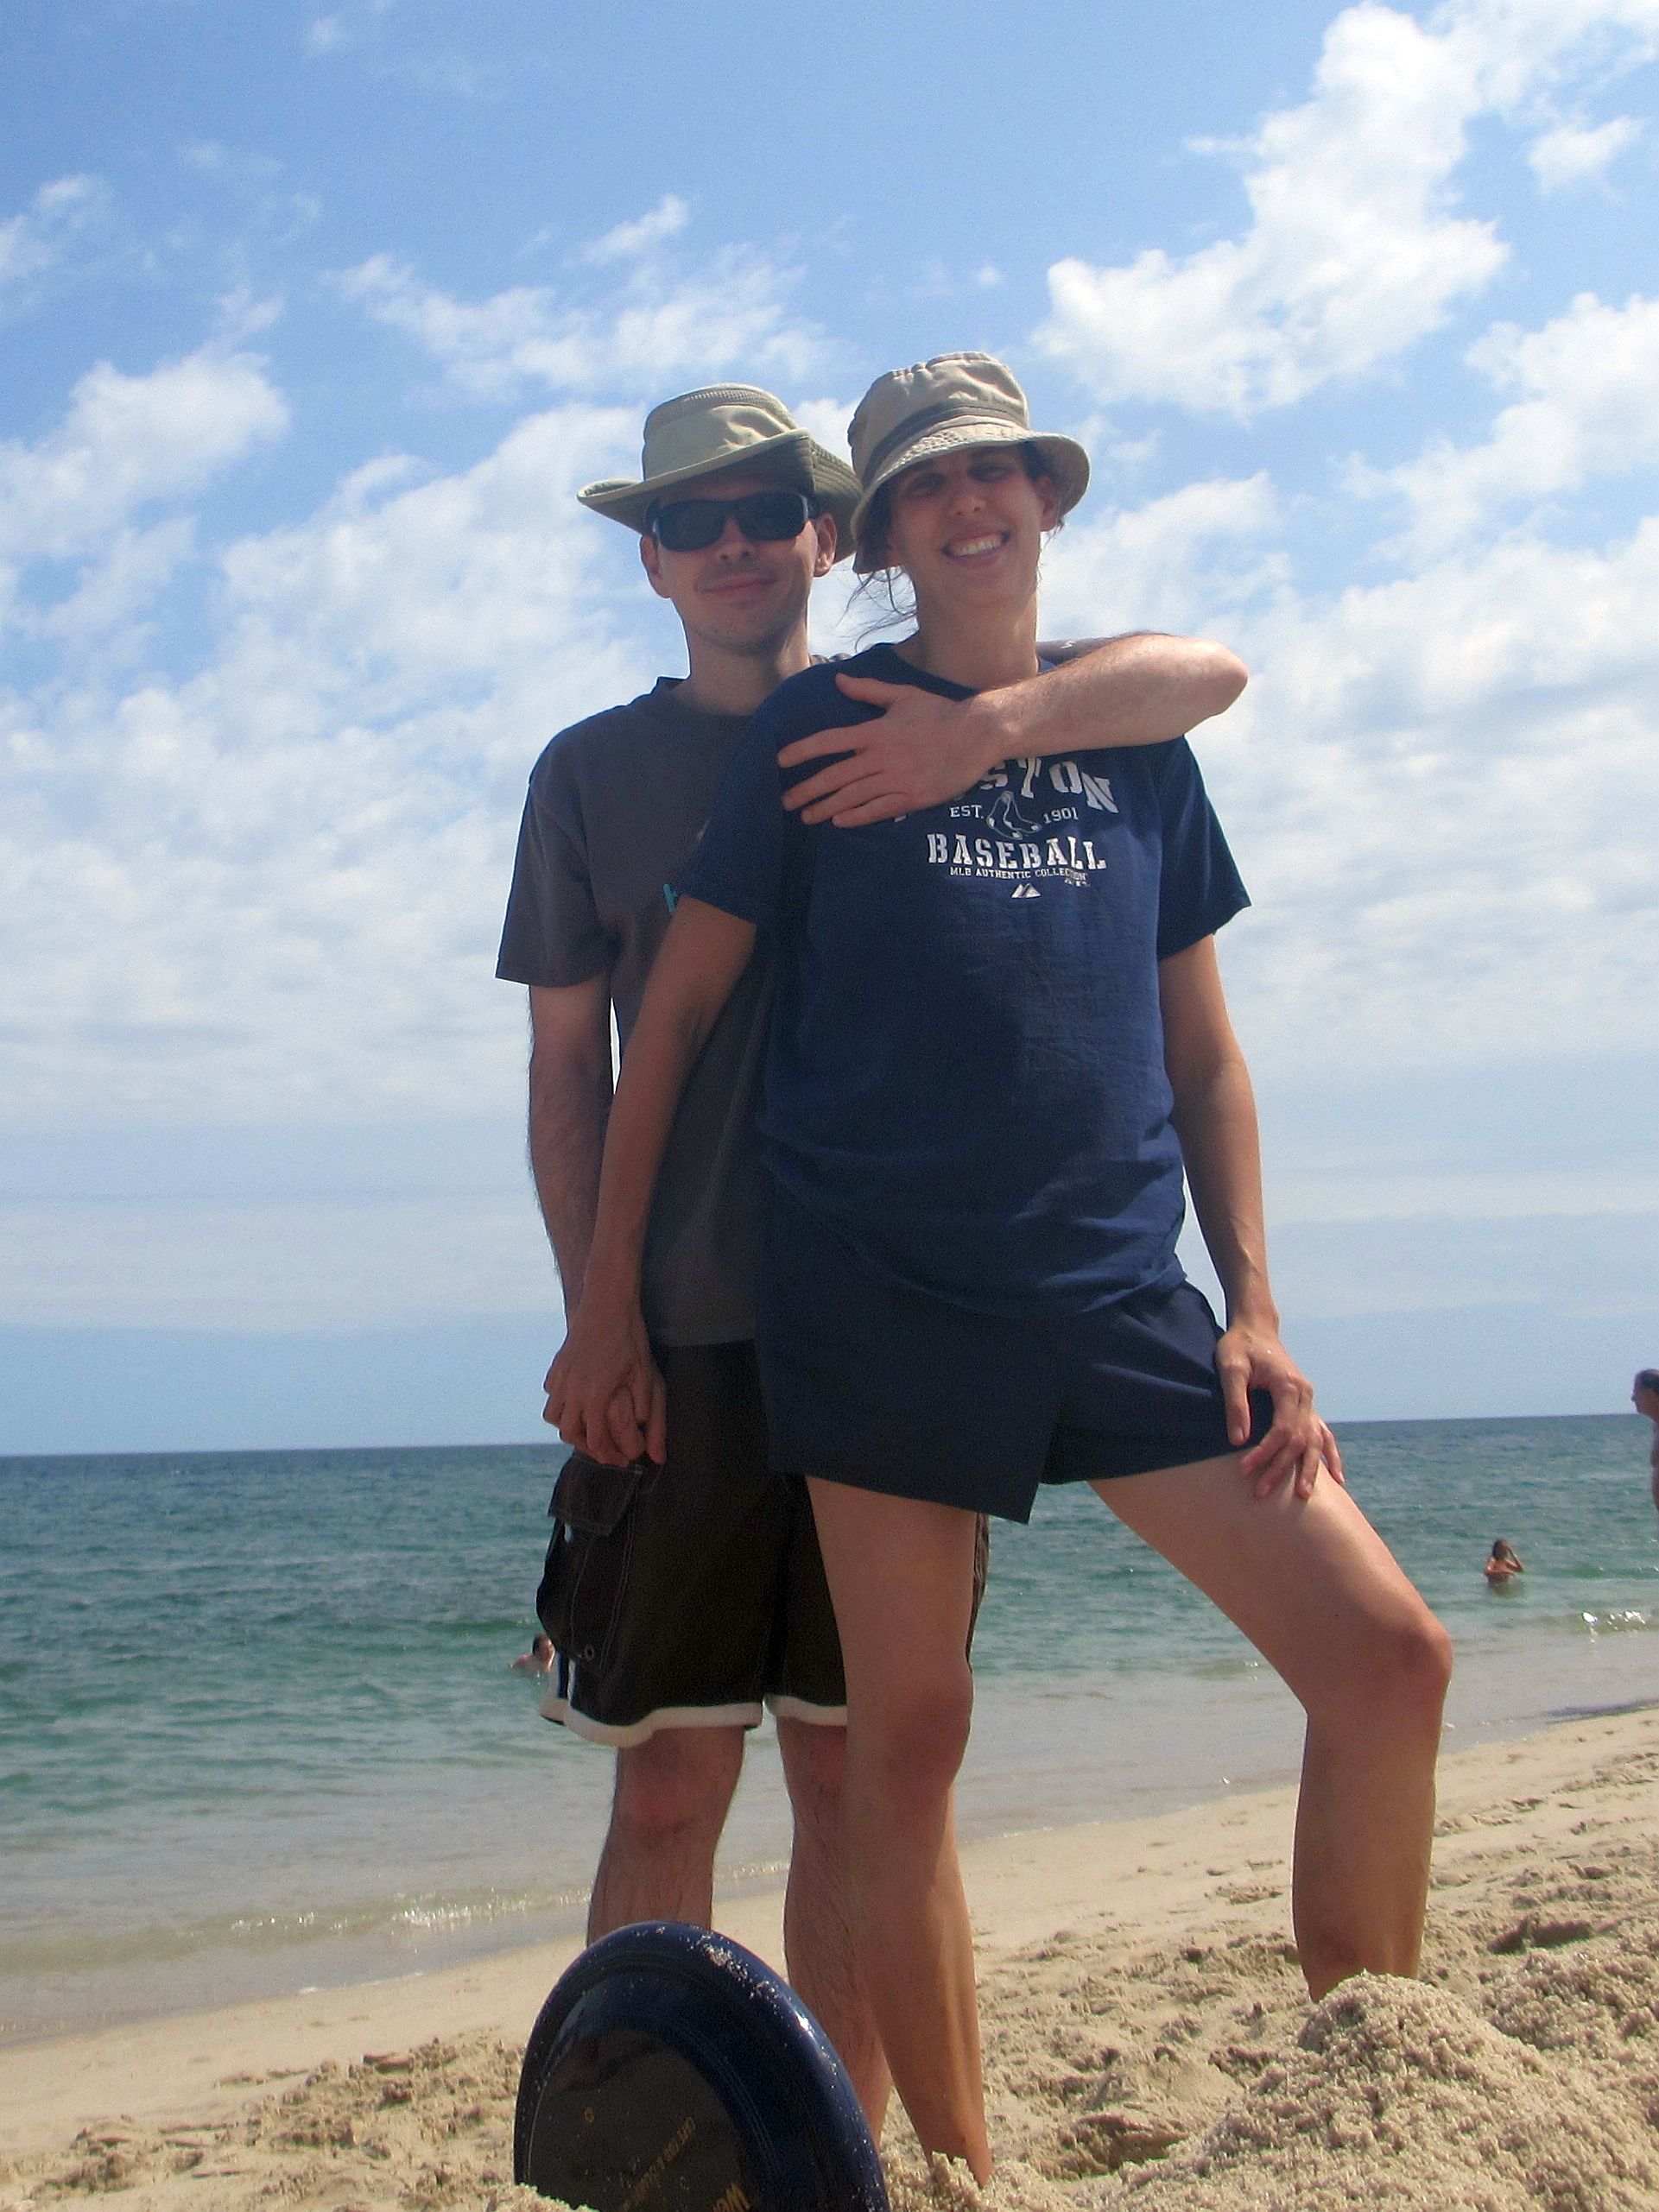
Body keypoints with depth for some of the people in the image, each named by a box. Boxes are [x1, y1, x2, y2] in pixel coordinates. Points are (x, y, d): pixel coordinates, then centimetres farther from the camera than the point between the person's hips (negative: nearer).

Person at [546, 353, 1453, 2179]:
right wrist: (605, 1306, 0)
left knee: (1388, 1656, -5)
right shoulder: (822, 728, 6)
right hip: (879, 1299, -3)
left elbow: (1202, 1054, 16)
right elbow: (674, 1014, 5)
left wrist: (1254, 1312, 7)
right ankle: (955, 2174, 17)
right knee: (906, 1739, 1)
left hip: (1121, 1295, 3)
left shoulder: (1136, 738, 15)